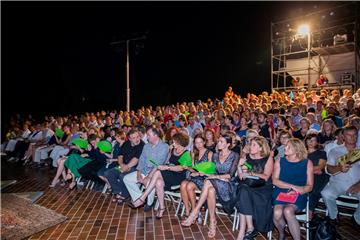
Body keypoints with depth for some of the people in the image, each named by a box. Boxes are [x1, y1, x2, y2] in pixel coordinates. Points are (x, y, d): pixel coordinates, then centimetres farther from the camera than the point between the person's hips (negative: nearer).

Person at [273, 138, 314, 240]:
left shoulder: (307, 163, 5)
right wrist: (292, 186, -14)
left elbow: (309, 186, 3)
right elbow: (275, 181, -2)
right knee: (277, 213, -26)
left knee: (288, 211, -32)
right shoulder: (280, 162, 8)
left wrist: (297, 191, -16)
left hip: (299, 196, -1)